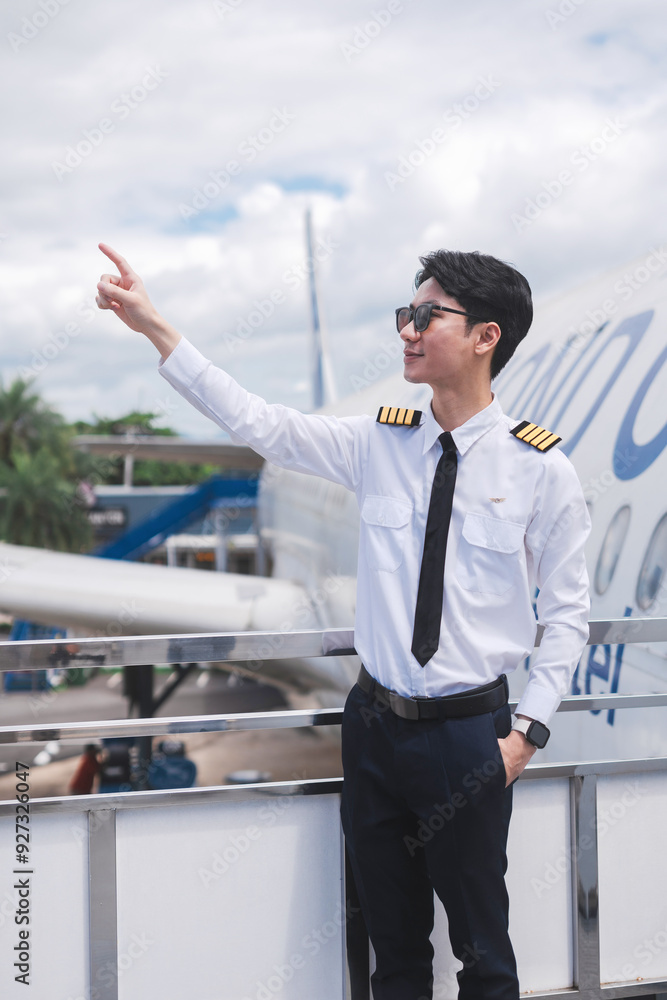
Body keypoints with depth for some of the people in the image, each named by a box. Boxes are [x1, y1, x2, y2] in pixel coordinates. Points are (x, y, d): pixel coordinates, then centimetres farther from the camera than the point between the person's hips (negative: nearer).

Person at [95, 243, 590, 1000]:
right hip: (376, 726, 3)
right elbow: (255, 423, -3)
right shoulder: (379, 445, 0)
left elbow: (565, 613, -2)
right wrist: (152, 326, -7)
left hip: (468, 737, -3)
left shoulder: (541, 469, -8)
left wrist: (527, 731, -8)